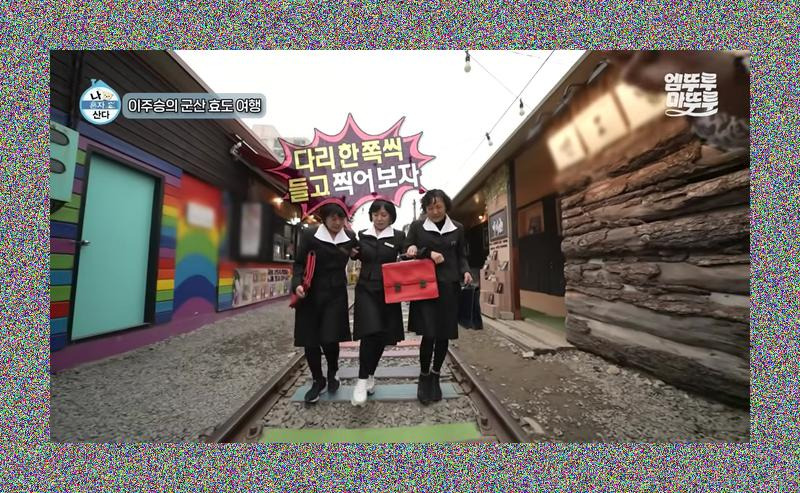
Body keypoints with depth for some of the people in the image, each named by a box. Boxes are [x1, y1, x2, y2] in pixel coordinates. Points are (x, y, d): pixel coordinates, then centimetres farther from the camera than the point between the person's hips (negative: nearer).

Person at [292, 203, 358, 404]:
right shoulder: (309, 234, -6)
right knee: (310, 340, 4)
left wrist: (357, 254, -1)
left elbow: (358, 255, 20)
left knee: (329, 338, -7)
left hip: (336, 294, 1)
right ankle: (318, 380, 28)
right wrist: (297, 284, -21)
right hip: (311, 294, 0)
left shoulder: (350, 237, 1)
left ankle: (332, 374, 25)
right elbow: (299, 263, -6)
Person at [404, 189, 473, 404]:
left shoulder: (457, 229, 9)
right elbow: (407, 252, 4)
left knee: (444, 334, 7)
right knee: (429, 334, -9)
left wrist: (465, 271, -6)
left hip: (449, 286, 3)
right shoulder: (417, 226, 3)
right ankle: (424, 376, 15)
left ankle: (435, 376, 27)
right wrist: (429, 253, -12)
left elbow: (461, 256, 13)